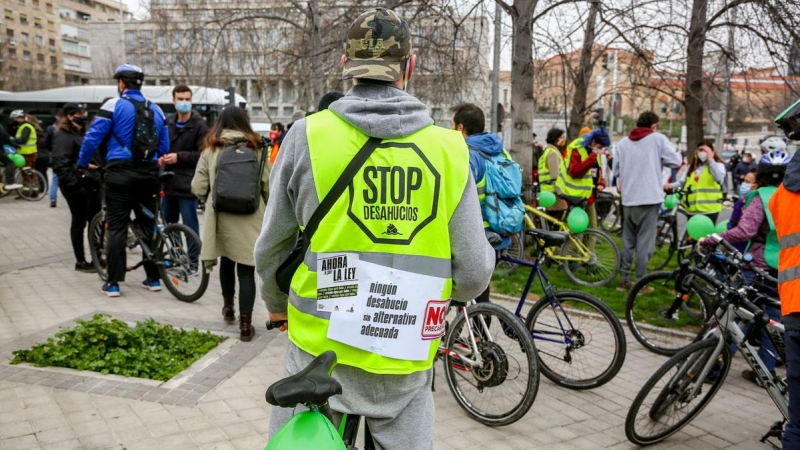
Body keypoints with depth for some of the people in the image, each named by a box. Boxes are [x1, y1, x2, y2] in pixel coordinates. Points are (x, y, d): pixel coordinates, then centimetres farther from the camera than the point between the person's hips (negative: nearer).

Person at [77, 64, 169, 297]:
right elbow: (164, 147, 12)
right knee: (148, 225, 13)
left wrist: (82, 164, 7)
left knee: (117, 228, 1)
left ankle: (113, 282, 3)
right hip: (148, 173, 4)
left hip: (120, 173, -4)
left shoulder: (114, 105, -4)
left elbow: (93, 137, -7)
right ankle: (153, 278, 17)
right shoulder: (156, 109, 11)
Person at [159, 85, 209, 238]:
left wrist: (179, 157, -17)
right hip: (169, 183, 7)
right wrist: (161, 158, 5)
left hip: (188, 185, -7)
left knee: (190, 226, -2)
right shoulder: (169, 122, 14)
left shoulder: (199, 125, -7)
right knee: (167, 224, 13)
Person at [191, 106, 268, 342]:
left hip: (222, 217, 1)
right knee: (246, 271, 1)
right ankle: (245, 325, 0)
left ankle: (228, 307, 40)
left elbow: (198, 188, -2)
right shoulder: (256, 149, 1)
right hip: (250, 220, -1)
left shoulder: (210, 150, 2)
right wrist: (264, 208, 17)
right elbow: (267, 186, -1)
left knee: (227, 261, 24)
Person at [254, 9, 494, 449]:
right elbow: (473, 271, -7)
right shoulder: (447, 147, -9)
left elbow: (272, 246, 0)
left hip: (322, 347, 0)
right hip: (407, 355, 1)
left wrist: (276, 303, 20)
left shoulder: (308, 134, -10)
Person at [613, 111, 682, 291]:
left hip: (628, 198, 4)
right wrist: (658, 160, 11)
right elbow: (675, 161, -6)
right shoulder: (658, 139, -1)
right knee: (644, 241, 0)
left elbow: (616, 170, 9)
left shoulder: (623, 142, 9)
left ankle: (624, 280, 17)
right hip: (650, 197, -4)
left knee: (628, 240, 14)